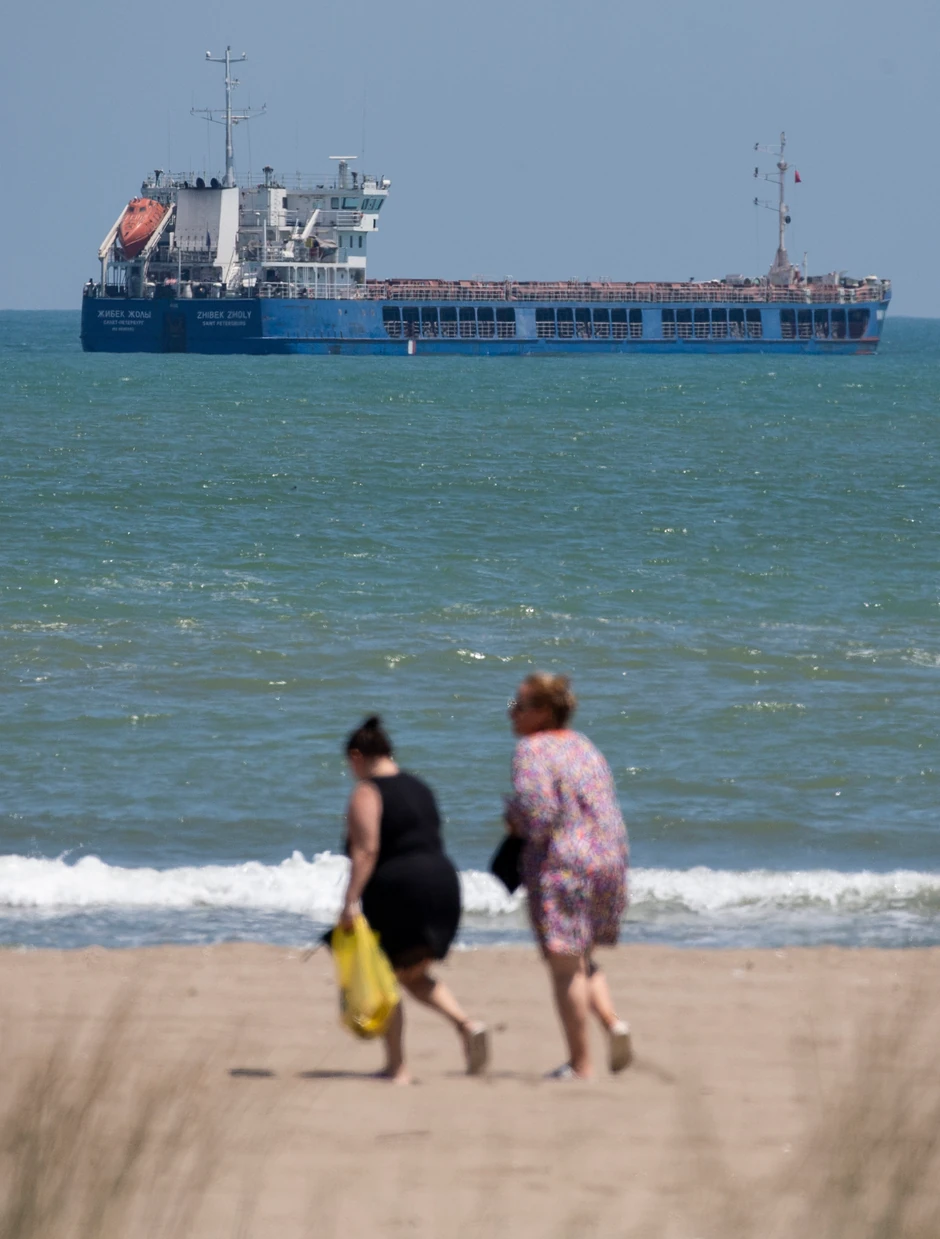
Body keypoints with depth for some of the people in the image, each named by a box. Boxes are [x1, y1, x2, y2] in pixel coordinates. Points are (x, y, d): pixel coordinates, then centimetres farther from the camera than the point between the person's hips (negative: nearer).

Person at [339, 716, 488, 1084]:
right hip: (442, 883, 8)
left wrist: (350, 902, -20)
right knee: (414, 976, 19)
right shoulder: (419, 788, 18)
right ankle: (466, 1023, -4)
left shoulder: (366, 793, -8)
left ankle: (397, 1066, 5)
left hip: (397, 889, -8)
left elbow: (365, 850, -18)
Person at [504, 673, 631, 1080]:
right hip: (608, 861, 8)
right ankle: (612, 1020, -1)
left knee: (564, 965, -1)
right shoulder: (584, 747, 15)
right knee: (581, 957, 22)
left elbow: (536, 813, -22)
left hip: (561, 865, -8)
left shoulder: (532, 750, -11)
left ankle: (580, 1063, 0)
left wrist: (514, 822, 1)